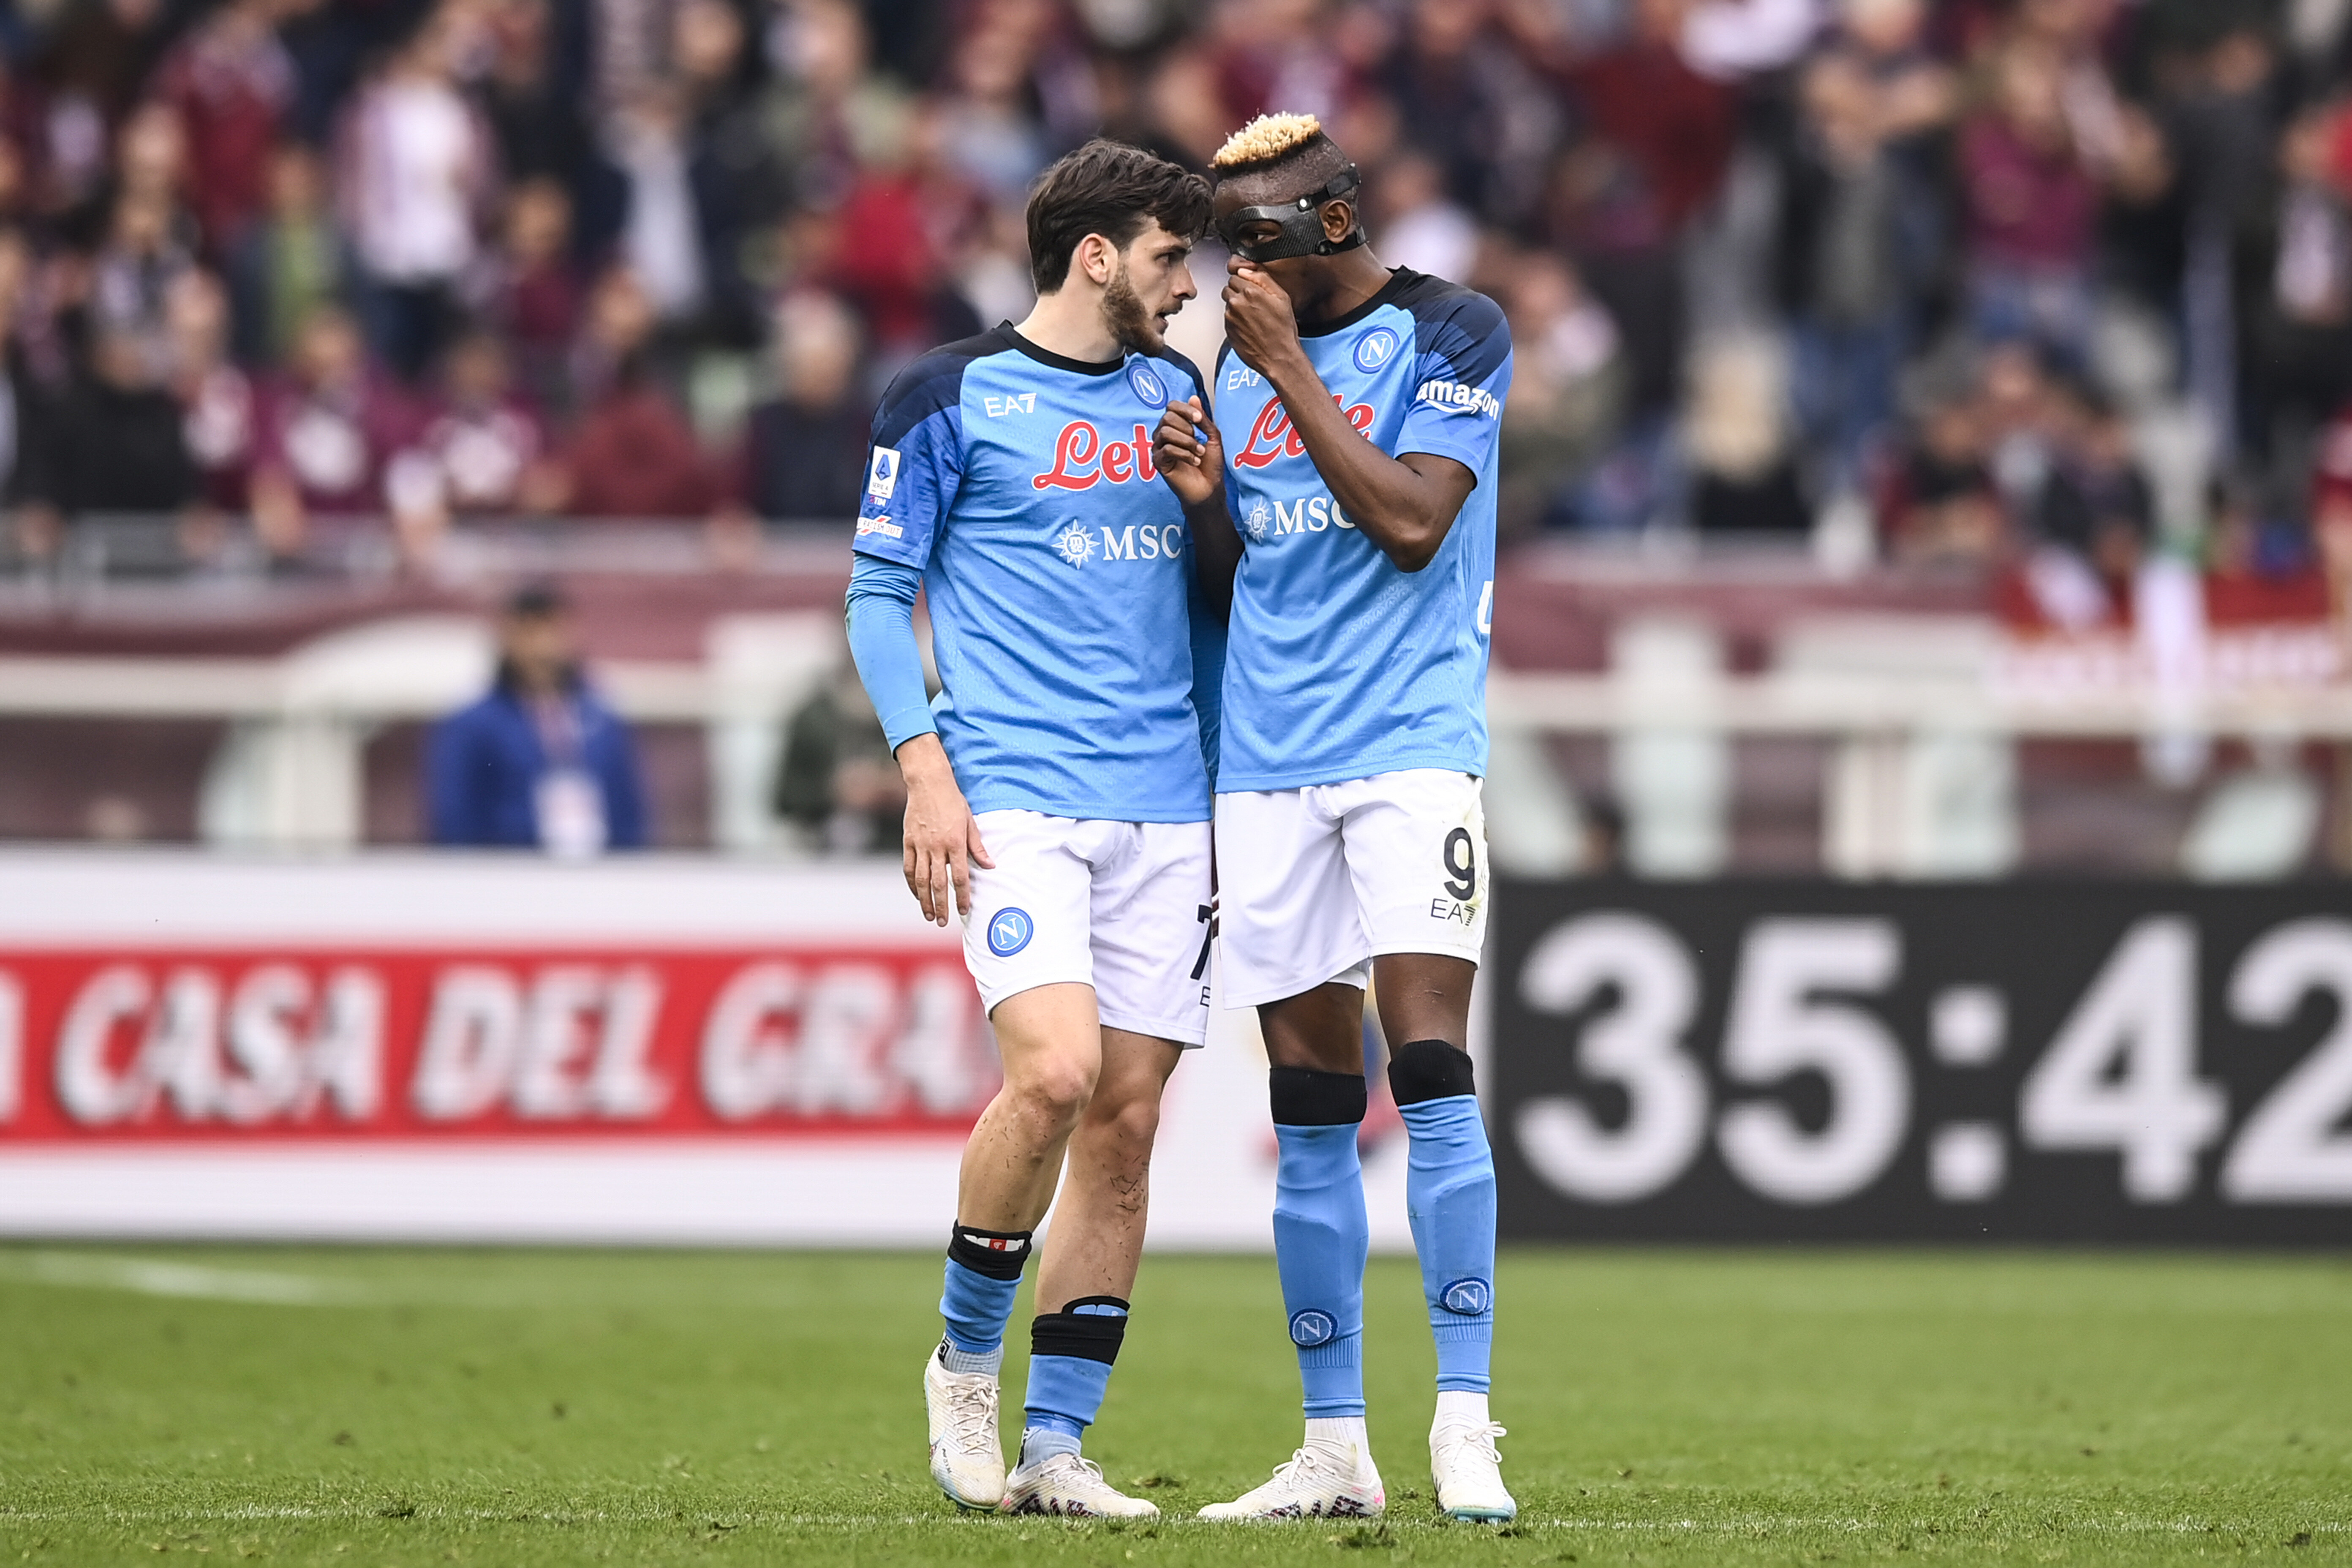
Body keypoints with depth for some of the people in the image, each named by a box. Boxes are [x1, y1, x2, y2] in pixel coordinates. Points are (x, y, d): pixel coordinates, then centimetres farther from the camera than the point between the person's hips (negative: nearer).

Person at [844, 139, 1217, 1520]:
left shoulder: (1174, 391, 16)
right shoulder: (951, 397, 0)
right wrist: (924, 769, -9)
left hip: (1166, 807, 5)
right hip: (1016, 794, -5)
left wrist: (1225, 767, 18)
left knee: (1128, 1120, 0)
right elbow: (877, 591, 1)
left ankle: (1056, 1443, 5)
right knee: (1056, 1068, -22)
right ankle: (965, 1365, -1)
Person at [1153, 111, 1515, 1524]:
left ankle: (1465, 1430, -15)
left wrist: (1288, 371, -12)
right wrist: (1205, 502, 0)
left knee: (1432, 1072, -15)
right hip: (1270, 764, 6)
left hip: (1412, 744, -6)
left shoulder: (1449, 336, -2)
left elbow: (1411, 523, -15)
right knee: (1311, 1118, 4)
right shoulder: (1248, 359, 16)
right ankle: (1335, 1450, 7)